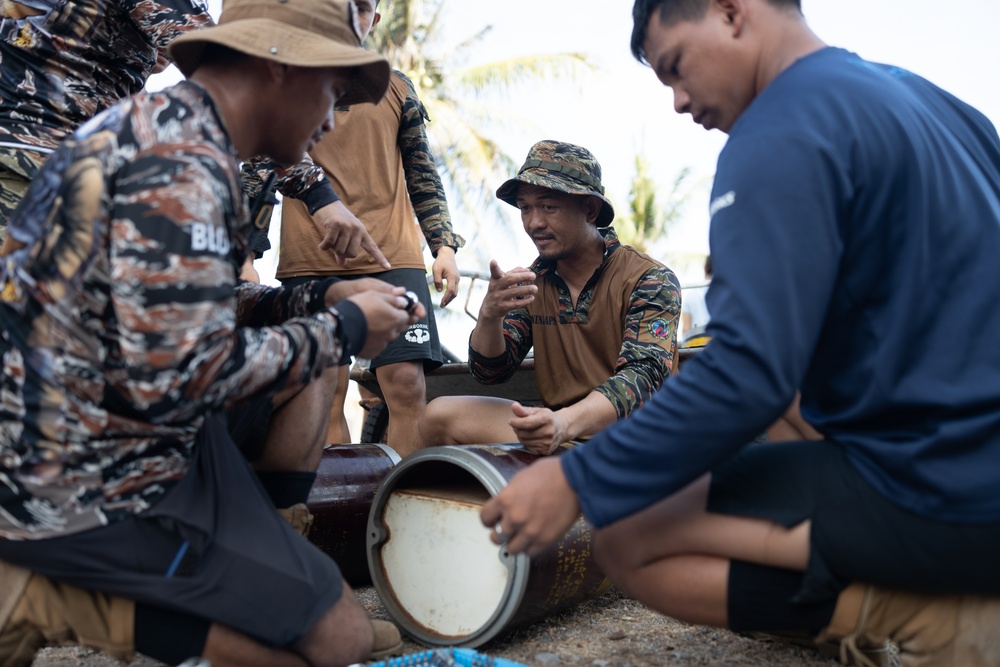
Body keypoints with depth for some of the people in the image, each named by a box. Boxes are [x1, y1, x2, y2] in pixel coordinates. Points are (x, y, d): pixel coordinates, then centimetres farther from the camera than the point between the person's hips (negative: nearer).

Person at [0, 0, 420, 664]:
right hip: (96, 491, -10)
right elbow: (177, 377, -27)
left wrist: (323, 298, 7)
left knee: (311, 368, 18)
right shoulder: (184, 164, -22)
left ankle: (273, 564, 18)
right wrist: (341, 329, -14)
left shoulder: (156, 127, 10)